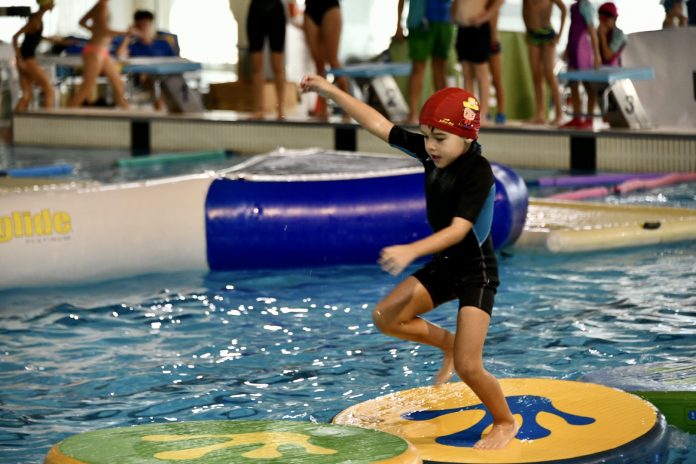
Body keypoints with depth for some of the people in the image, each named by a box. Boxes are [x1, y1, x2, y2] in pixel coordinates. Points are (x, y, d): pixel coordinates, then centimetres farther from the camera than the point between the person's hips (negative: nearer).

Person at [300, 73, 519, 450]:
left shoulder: (478, 173, -25)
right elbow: (378, 124, -2)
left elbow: (458, 230, -33)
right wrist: (330, 91, -5)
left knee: (468, 367, -10)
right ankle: (448, 343, 23)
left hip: (477, 272, -7)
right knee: (386, 316, -2)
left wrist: (412, 250, -46)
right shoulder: (430, 152, -5)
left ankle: (506, 423, 16)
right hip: (444, 264, 7)